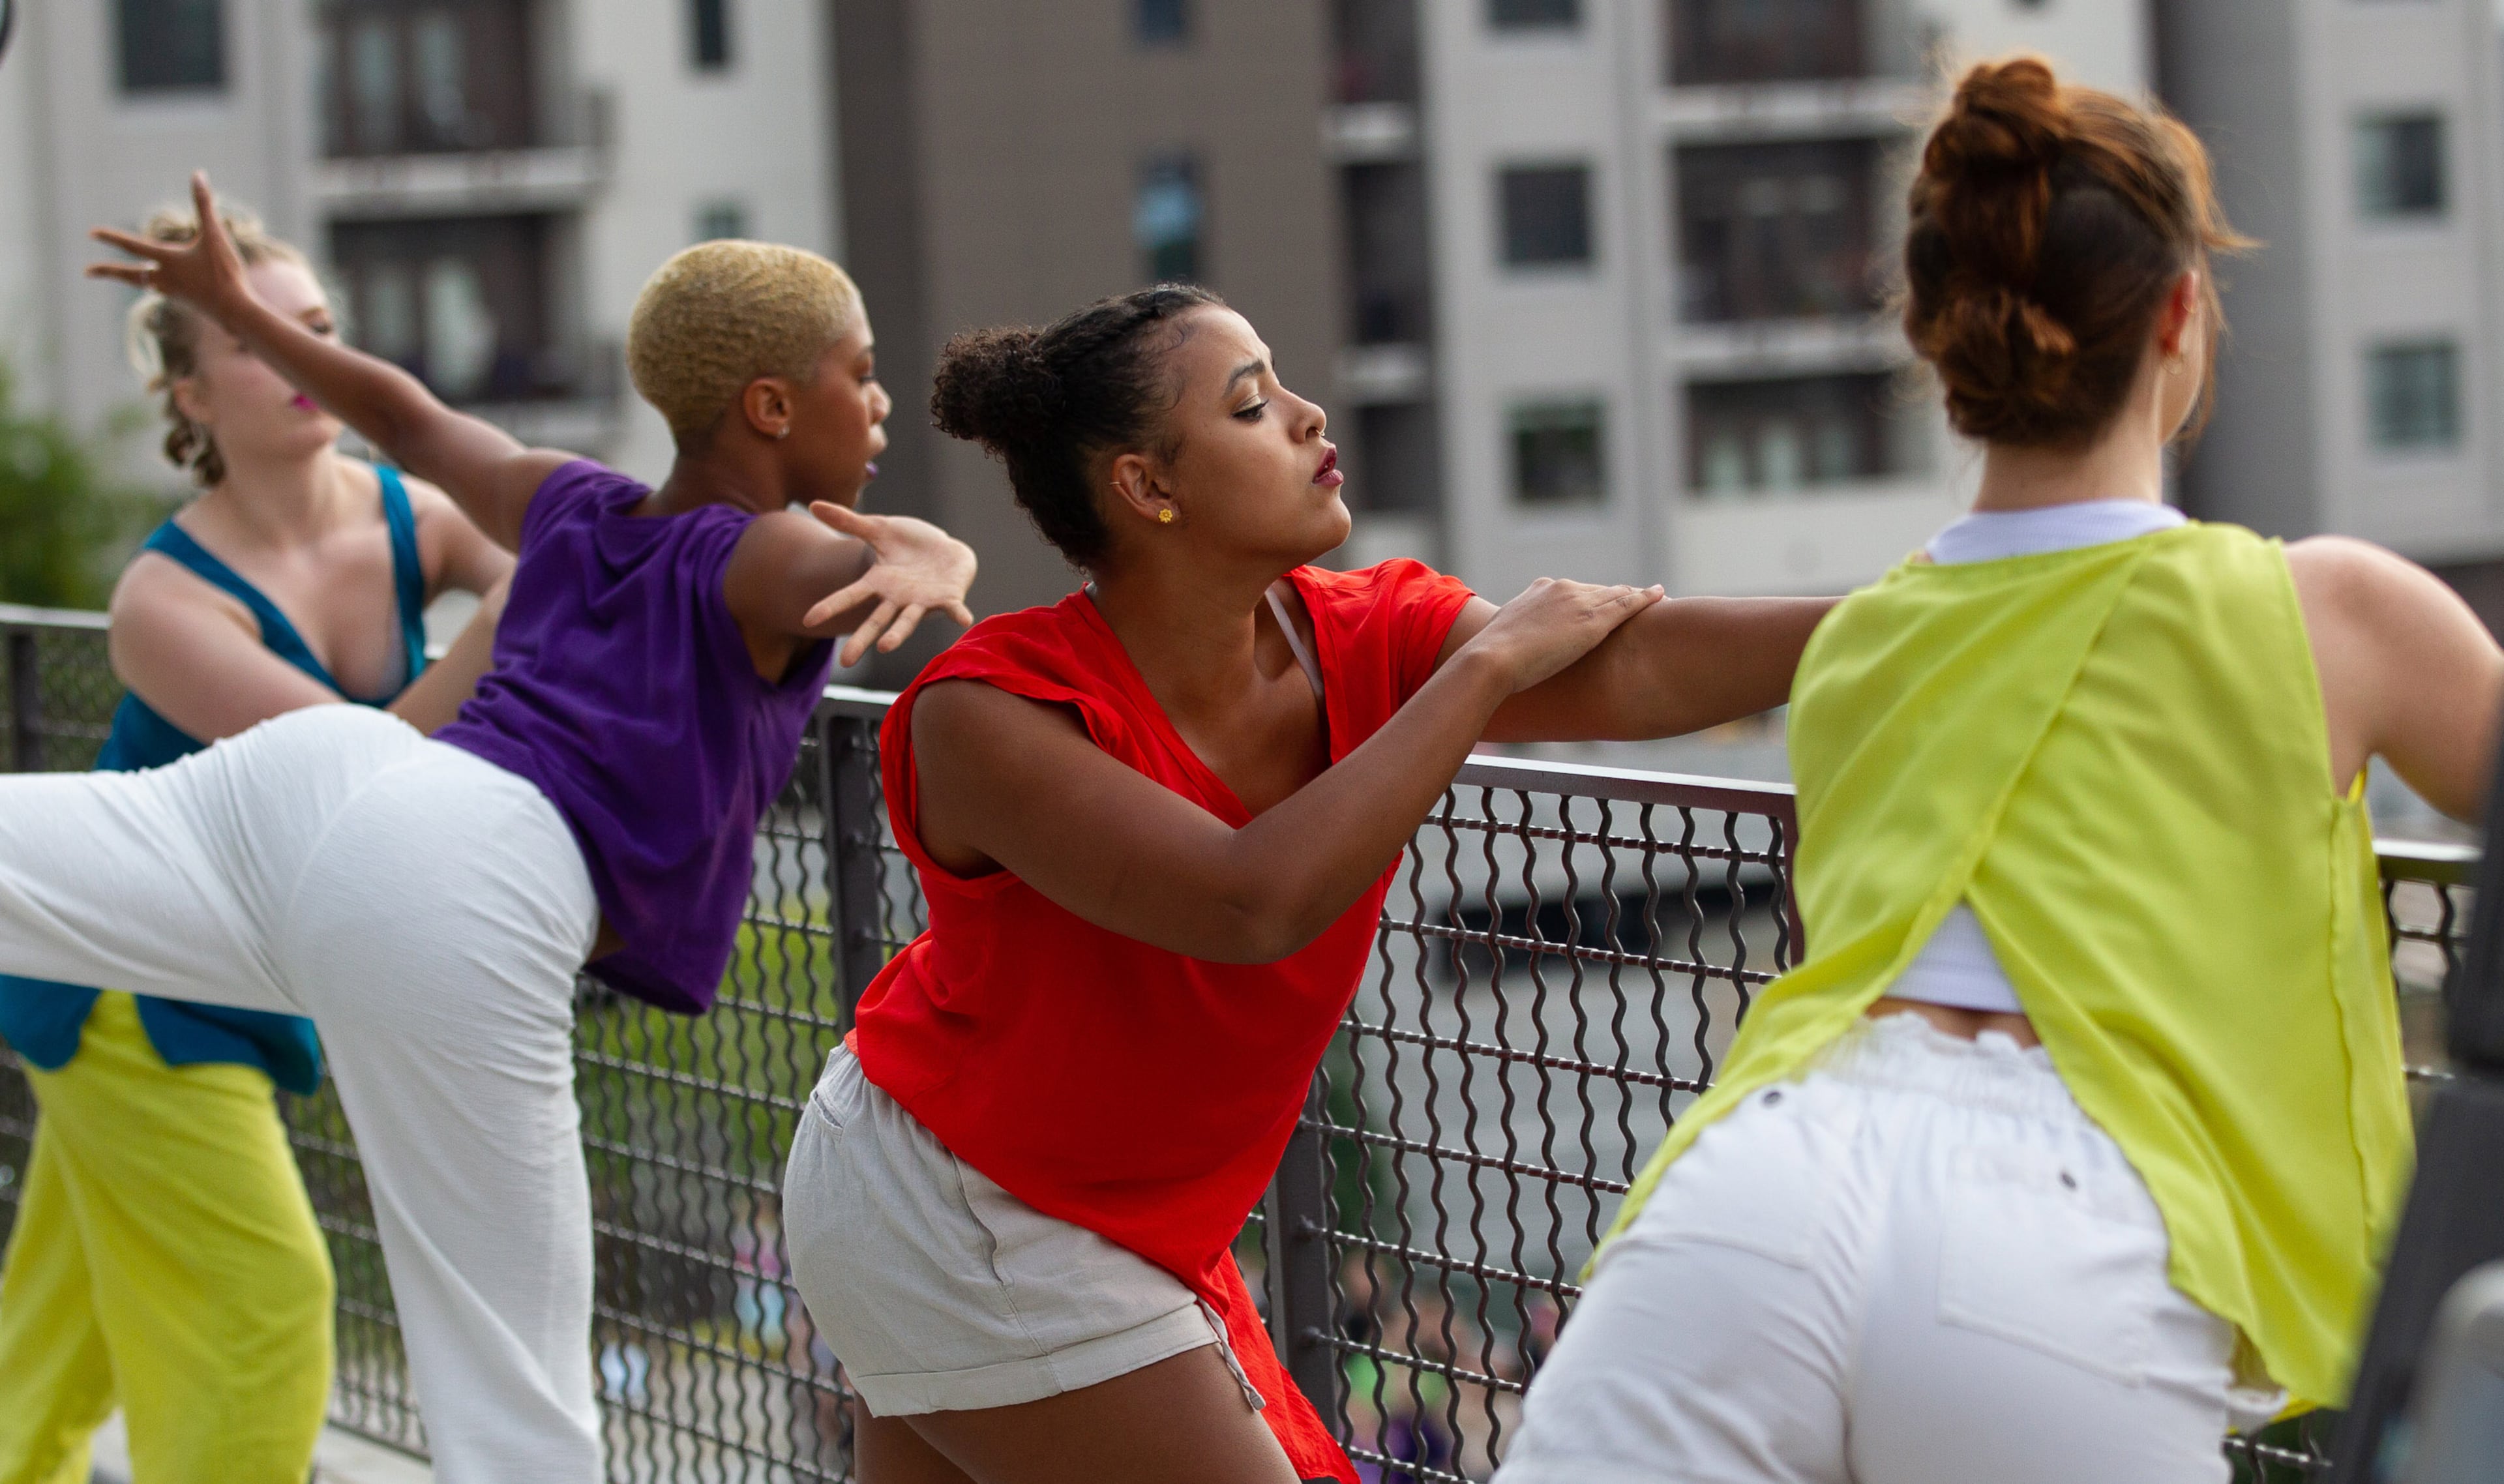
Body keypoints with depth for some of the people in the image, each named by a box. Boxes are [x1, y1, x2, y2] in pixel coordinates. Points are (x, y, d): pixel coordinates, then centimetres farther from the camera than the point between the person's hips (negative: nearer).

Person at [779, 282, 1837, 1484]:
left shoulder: (1359, 641, -10)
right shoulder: (984, 714, -27)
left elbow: (1640, 664, -23)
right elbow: (1256, 902, -41)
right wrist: (1487, 665, -34)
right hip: (961, 1230, -7)